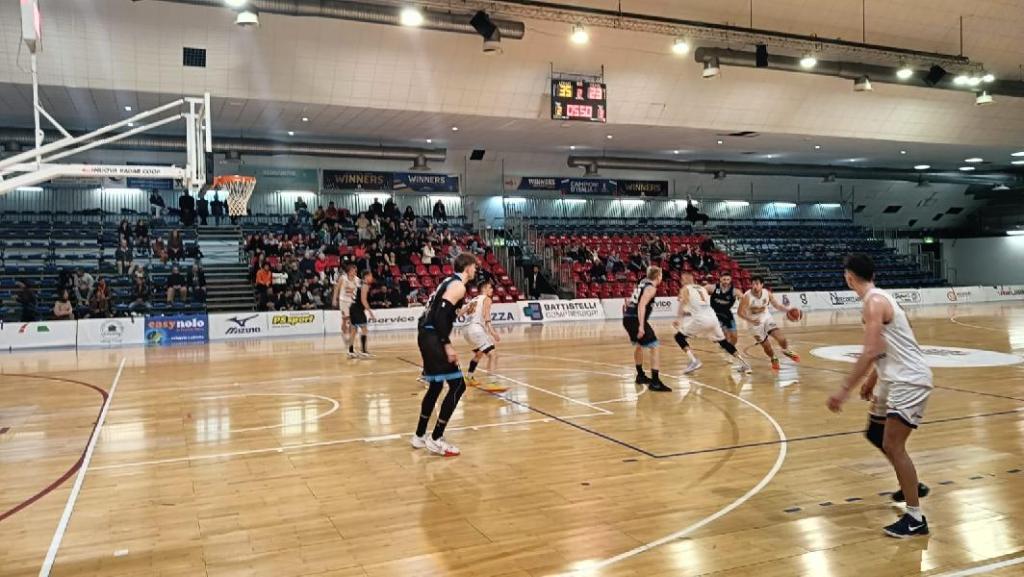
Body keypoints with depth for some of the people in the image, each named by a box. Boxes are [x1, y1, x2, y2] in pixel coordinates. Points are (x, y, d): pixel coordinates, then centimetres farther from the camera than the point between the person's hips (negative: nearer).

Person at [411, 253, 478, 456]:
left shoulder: (450, 281, 19)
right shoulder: (458, 286, -10)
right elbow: (440, 314, -21)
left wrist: (462, 311, 24)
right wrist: (447, 345, -22)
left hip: (426, 334, 10)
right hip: (433, 336, -10)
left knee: (436, 386, 20)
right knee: (457, 385, -6)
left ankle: (420, 436, 28)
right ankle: (436, 439, -3)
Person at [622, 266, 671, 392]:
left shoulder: (643, 282, 18)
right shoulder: (651, 288, -8)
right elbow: (641, 306, -20)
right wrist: (641, 326, -25)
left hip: (627, 318, 10)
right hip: (635, 319, -10)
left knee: (639, 345, 29)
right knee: (654, 347, -7)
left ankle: (640, 376, 41)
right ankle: (655, 382, -10)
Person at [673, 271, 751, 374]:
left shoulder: (685, 289, 7)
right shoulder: (702, 288, 25)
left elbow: (683, 305, -2)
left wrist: (678, 319, 6)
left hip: (700, 319, -6)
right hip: (712, 318, 6)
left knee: (679, 337, 7)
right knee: (723, 342, 22)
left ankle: (694, 361, -8)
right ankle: (743, 363, 19)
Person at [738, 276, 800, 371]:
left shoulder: (767, 293, -15)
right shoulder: (747, 297, -26)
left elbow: (777, 305, -3)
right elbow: (740, 312, -24)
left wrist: (789, 310, -19)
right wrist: (750, 320, -40)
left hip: (767, 318, 2)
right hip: (755, 322, -2)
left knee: (780, 337, -13)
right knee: (765, 345, 4)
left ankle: (786, 351, 20)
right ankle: (774, 360, 34)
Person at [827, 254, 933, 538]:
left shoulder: (874, 302, -19)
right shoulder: (878, 298, 12)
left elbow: (871, 352, -29)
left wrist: (844, 390, -30)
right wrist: (872, 380, 30)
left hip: (910, 380, -10)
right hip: (896, 378, 10)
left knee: (892, 445, -12)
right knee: (876, 434, 20)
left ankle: (915, 519, -6)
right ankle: (913, 485, 37)